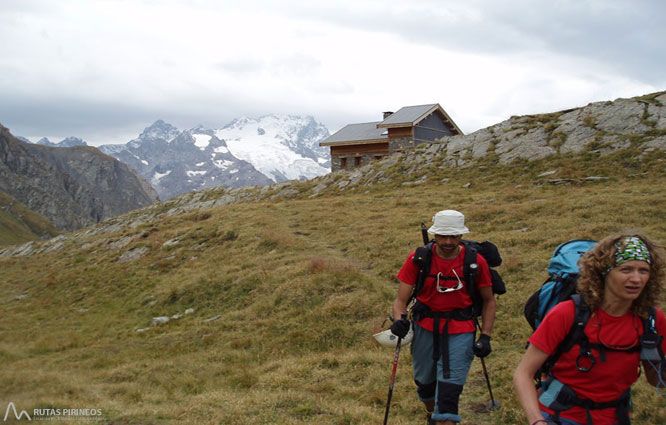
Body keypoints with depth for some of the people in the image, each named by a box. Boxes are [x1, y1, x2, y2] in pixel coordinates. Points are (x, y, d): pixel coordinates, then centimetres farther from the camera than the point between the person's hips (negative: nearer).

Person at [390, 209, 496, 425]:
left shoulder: (476, 261, -9)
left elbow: (489, 300, 4)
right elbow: (401, 299, -7)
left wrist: (485, 337, -4)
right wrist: (400, 320, -27)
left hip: (460, 331, -2)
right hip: (425, 328, 2)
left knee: (449, 390, -10)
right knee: (425, 383, 19)